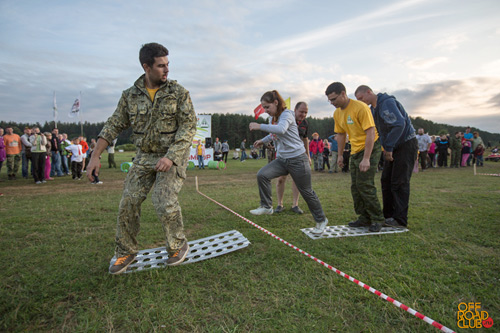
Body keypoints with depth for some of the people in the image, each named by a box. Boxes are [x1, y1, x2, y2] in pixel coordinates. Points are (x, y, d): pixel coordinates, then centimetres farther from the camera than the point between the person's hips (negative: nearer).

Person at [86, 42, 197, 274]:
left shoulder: (179, 92, -7)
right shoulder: (130, 96, 3)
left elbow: (189, 127, -12)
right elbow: (113, 125, 7)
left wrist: (170, 157, -22)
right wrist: (95, 156, 0)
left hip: (173, 155, -4)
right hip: (144, 157, 4)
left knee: (165, 203, -17)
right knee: (129, 201, 0)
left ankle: (178, 246, 9)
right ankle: (126, 252, 19)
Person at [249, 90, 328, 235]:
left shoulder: (286, 114, -14)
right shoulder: (275, 118, 11)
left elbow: (281, 130, -35)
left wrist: (259, 126, -31)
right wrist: (263, 140, 24)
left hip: (297, 159, -7)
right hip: (282, 159, 7)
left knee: (306, 191, 3)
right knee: (262, 174, -14)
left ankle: (321, 220, 22)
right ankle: (266, 206, 1)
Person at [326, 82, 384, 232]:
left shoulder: (360, 108, -20)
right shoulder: (337, 113, 4)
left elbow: (371, 132, -23)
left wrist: (366, 159, -27)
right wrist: (340, 155, 13)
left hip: (370, 148, -8)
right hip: (355, 151, 8)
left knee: (364, 185, -11)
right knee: (355, 186, 7)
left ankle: (377, 219, 4)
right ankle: (365, 218, 19)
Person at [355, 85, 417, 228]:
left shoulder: (387, 102, -19)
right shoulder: (373, 109, 11)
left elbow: (399, 124, -31)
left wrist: (388, 148, -25)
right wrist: (385, 147, 2)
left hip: (406, 144, -9)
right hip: (393, 147, 9)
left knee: (399, 182, -7)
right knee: (386, 180, 7)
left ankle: (400, 219, 2)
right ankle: (388, 216, 15)